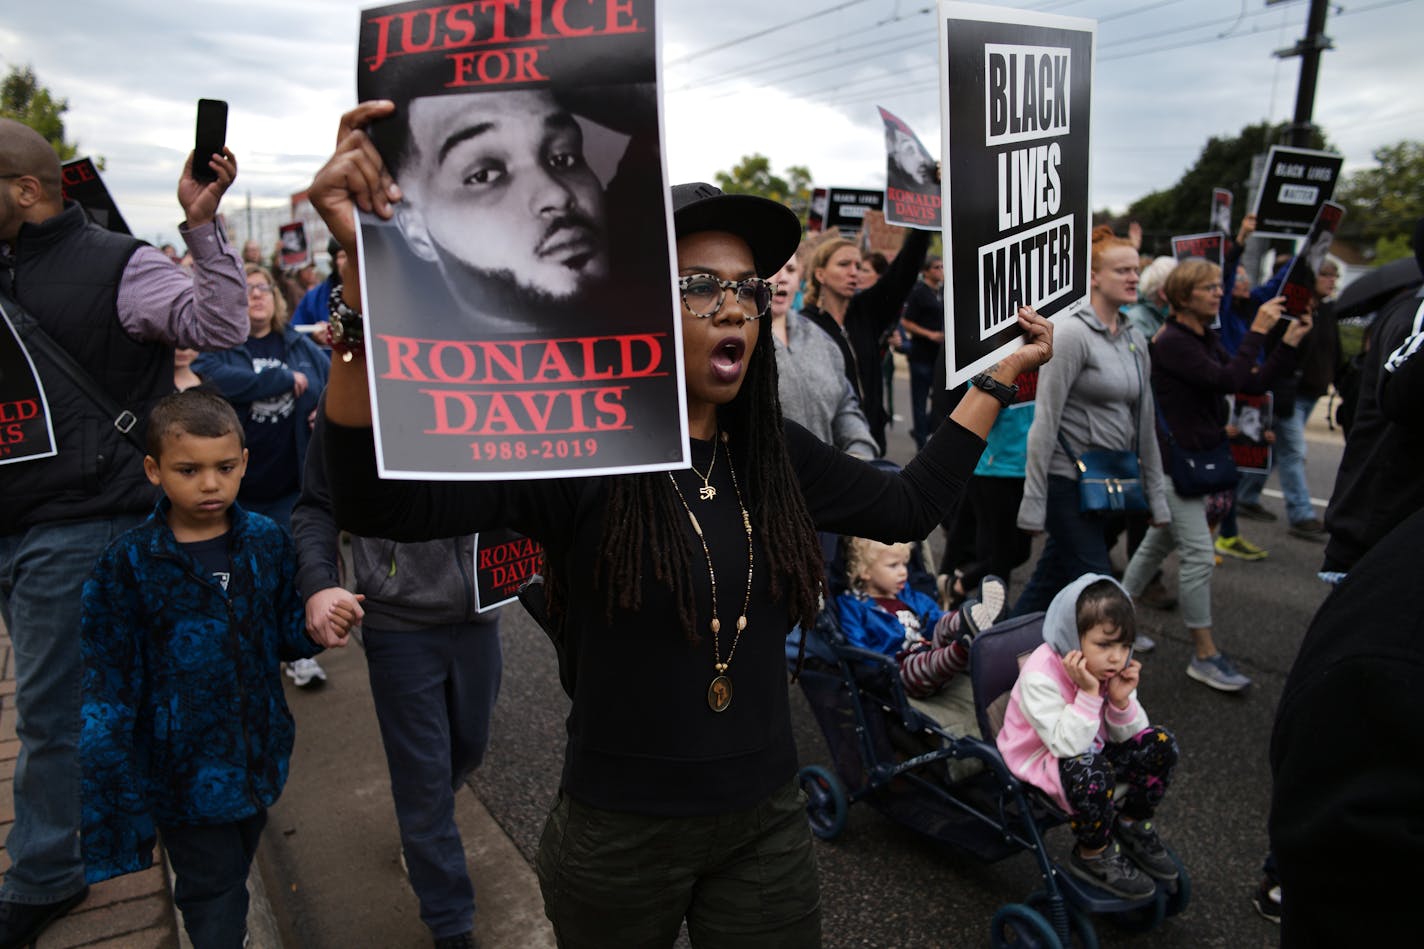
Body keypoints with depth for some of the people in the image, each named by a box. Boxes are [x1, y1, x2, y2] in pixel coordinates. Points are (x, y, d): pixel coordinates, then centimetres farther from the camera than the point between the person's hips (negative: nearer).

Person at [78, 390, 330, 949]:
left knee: (236, 867, 24)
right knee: (213, 890, 9)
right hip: (183, 766, -3)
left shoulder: (268, 542, -5)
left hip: (258, 751, 4)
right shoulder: (129, 563, -14)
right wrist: (113, 779, -12)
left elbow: (285, 636, 3)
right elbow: (109, 682, -10)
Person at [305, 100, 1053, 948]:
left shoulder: (776, 454, -2)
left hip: (768, 822, 4)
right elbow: (379, 503, -32)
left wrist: (1001, 376, 12)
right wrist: (365, 267, -45)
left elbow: (909, 507, 10)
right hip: (619, 835, -3)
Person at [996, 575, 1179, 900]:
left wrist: (1122, 701, -21)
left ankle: (1132, 827, 18)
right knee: (1090, 772, -36)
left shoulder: (1112, 667, -7)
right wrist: (1088, 694, -38)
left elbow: (1125, 737, 0)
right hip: (1039, 760, -8)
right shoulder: (1040, 677, -30)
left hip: (1089, 748, 8)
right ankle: (1095, 855, -8)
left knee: (1160, 743, -3)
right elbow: (1066, 745, -33)